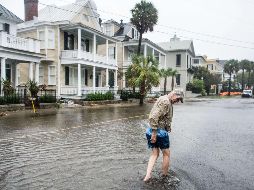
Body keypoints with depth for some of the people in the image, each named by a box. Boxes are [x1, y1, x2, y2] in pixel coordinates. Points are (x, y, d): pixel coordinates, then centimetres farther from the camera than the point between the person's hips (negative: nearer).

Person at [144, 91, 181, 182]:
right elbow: (153, 117, -26)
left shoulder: (167, 102, 14)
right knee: (166, 154, 10)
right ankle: (165, 176, 25)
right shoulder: (165, 101, -18)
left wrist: (168, 126, 11)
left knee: (154, 154, 15)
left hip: (152, 130, 9)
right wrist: (154, 133, -24)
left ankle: (148, 175, 8)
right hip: (160, 131, -9)